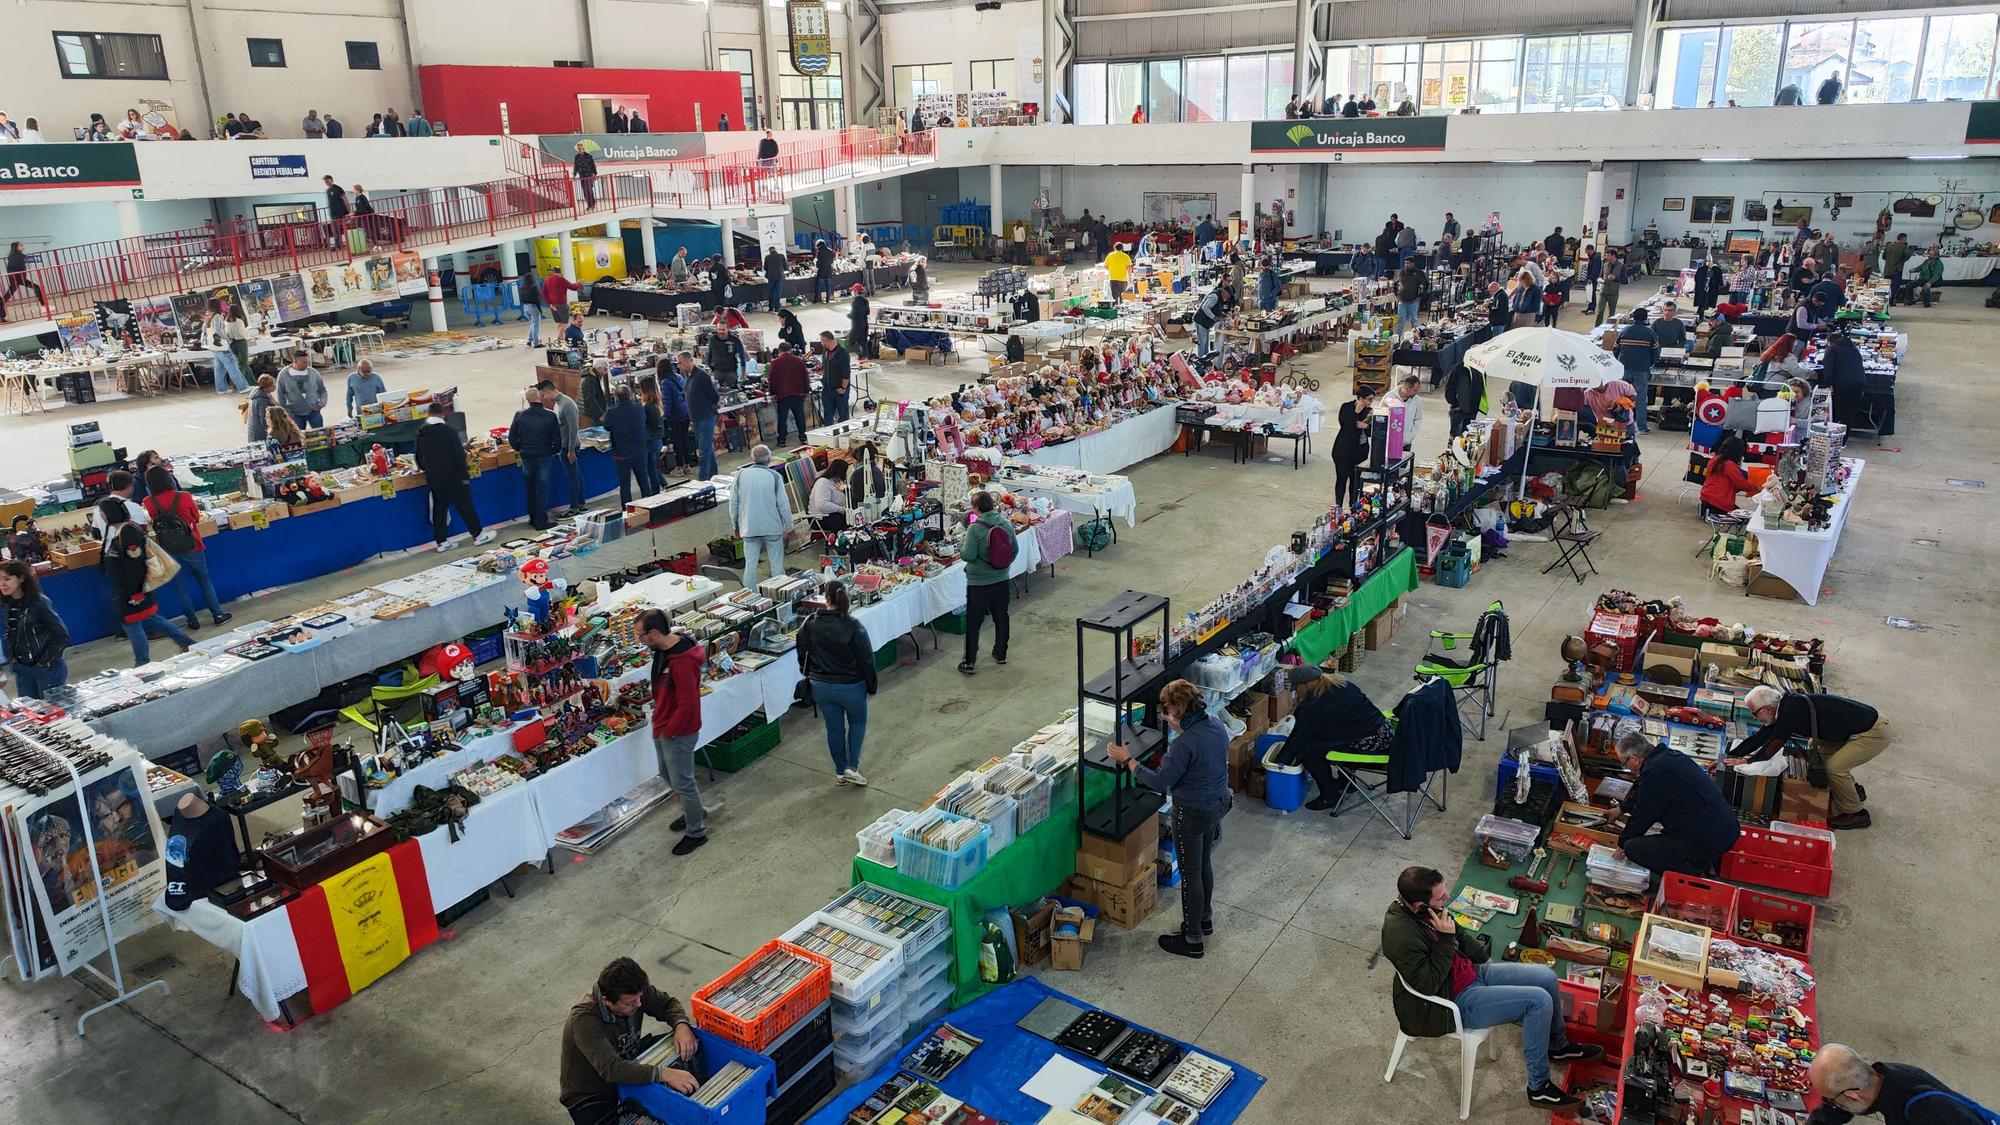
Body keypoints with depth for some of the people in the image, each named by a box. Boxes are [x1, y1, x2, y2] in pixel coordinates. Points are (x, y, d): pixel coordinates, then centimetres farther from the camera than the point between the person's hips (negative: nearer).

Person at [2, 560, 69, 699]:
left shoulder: (39, 603, -16)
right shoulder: (6, 605, 2)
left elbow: (62, 636, -15)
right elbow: (9, 635, 17)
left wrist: (46, 661, -13)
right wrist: (11, 658, 5)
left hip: (49, 669, -6)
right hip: (22, 670, 6)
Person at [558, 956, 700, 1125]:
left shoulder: (634, 991, -17)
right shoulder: (584, 1021, -34)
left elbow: (667, 1003, -1)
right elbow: (611, 1069, -43)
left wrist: (681, 1025, -23)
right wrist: (665, 1074, -49)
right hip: (591, 1096, -6)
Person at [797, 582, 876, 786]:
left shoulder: (809, 624, -11)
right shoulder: (853, 627, -20)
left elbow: (803, 655, 1)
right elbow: (866, 659, -13)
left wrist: (809, 677, 19)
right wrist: (871, 686, 2)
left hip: (821, 686, 3)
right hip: (851, 686, -3)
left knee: (834, 728, 18)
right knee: (858, 722, 22)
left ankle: (840, 772, 31)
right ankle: (852, 768, 13)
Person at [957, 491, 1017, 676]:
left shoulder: (975, 529, -20)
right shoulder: (1006, 524, -3)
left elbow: (968, 556, -20)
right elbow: (1015, 550, 5)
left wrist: (961, 543, -1)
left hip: (979, 583, -5)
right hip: (1002, 580, 5)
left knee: (973, 622, 5)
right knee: (1001, 618, 20)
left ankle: (970, 662, 9)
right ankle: (1001, 654, 33)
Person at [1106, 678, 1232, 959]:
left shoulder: (1185, 744, -31)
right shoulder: (1216, 725, -5)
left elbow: (1160, 783, -24)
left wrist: (1127, 760, -18)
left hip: (1192, 814, -9)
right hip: (1218, 803, 9)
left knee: (1190, 873, 7)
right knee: (1204, 863, 26)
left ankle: (1192, 940, 21)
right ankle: (1205, 919, 45)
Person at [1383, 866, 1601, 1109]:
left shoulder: (1425, 909, -7)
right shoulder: (1402, 936, -34)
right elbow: (1429, 984, -28)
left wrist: (1486, 961, 13)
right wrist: (1444, 939, -30)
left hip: (1472, 971, 9)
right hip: (1455, 1002, -9)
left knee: (1547, 977, 7)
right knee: (1539, 1000, -17)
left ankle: (1558, 1046, 34)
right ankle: (1538, 1088, 0)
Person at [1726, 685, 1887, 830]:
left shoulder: (1792, 709, -25)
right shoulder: (1786, 705, 2)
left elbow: (1774, 745, -23)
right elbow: (1760, 737, 7)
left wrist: (1747, 760, -12)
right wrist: (1729, 756, 6)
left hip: (1875, 733, -9)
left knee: (1834, 766, -14)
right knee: (1821, 752, 15)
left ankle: (1855, 813, 5)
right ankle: (1853, 791, 32)